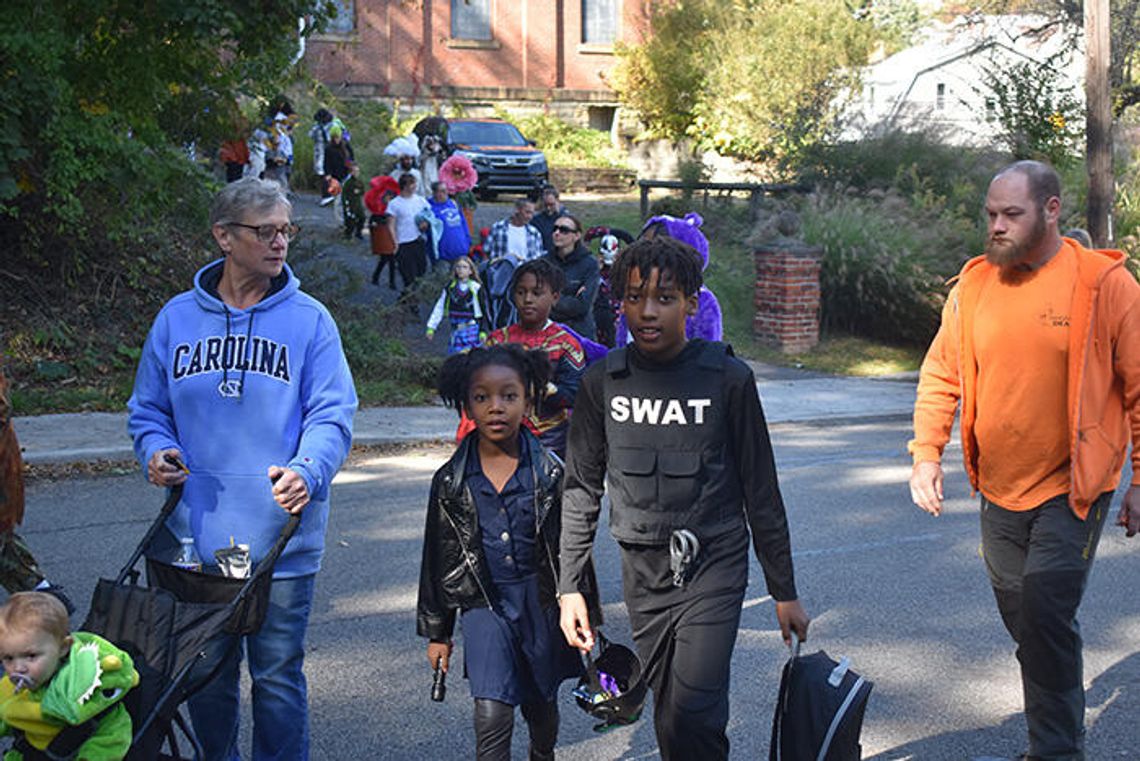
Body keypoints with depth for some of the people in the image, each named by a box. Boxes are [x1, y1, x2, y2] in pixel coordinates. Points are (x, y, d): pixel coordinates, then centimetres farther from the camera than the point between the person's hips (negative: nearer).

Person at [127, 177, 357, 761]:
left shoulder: (309, 319, -1)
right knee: (205, 674, 15)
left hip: (281, 537, -2)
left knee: (277, 675, 5)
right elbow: (148, 409, 13)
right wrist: (156, 451, -8)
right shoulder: (178, 318, 5)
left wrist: (306, 472, -25)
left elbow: (332, 415, -6)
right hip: (194, 535, 2)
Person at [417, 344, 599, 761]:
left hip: (541, 601, 1)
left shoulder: (549, 473, -6)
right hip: (483, 603, -1)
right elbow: (439, 559, 5)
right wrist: (437, 631, 8)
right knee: (492, 715, -14)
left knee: (541, 705, 17)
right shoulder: (451, 482, -4)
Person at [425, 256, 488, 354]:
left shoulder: (476, 288, -3)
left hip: (472, 331, -3)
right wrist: (431, 327, 2)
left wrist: (483, 331, -7)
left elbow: (483, 312, -1)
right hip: (456, 331, 3)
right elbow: (439, 308, 7)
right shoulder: (449, 288, 6)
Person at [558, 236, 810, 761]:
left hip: (715, 566, -3)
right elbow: (581, 490, 8)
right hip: (642, 574, 3)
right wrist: (569, 588, 4)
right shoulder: (602, 383, 1)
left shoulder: (728, 378, -6)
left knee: (693, 718, -15)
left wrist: (784, 593, 3)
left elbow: (761, 492, 0)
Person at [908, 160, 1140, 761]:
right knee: (1020, 617, 13)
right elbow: (941, 374, 8)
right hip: (999, 489, 5)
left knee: (1046, 615, -14)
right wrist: (926, 452, -3)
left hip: (1072, 487, -5)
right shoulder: (972, 286, 2)